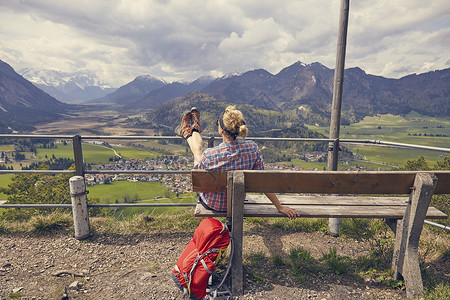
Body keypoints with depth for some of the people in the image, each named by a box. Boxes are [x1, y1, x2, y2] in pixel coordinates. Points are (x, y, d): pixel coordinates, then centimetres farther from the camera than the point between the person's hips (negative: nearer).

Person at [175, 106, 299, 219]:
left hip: (212, 204, -3)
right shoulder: (252, 148, -25)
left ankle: (188, 133, 54)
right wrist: (280, 207, -5)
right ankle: (194, 130, 54)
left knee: (198, 150, 21)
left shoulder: (209, 156, -35)